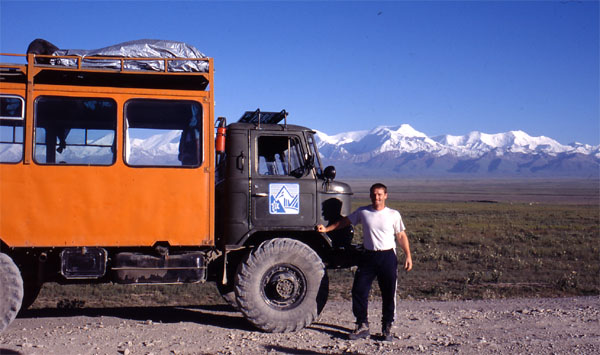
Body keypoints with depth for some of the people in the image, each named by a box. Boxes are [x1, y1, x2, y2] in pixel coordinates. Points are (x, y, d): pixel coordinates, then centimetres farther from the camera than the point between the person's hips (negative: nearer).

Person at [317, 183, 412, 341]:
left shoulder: (393, 215, 0)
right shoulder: (362, 212, 4)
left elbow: (401, 236, 4)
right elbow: (344, 221, 14)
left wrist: (408, 256, -1)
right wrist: (326, 229, 7)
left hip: (388, 256, -1)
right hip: (368, 256, 2)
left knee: (388, 294, 4)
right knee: (358, 290, -1)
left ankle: (387, 328, 19)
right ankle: (362, 326, 13)